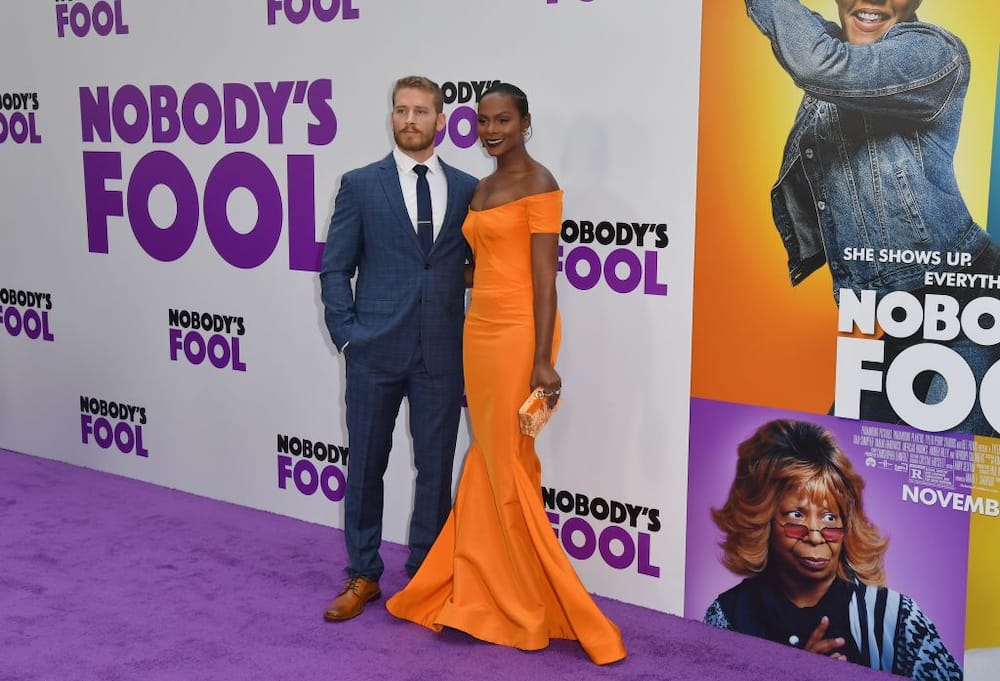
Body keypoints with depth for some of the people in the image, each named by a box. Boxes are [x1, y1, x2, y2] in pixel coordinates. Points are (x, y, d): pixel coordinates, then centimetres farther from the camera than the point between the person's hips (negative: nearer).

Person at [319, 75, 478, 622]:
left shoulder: (467, 189, 6)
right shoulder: (361, 185, 2)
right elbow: (335, 268, 3)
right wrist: (347, 335, -4)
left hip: (442, 355, 1)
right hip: (375, 351, -1)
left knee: (436, 469, 8)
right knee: (366, 467, 8)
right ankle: (363, 576, 24)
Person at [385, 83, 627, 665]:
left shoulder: (539, 184, -8)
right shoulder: (483, 188, 16)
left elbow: (544, 277, -14)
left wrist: (543, 360, -19)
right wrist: (473, 346, 16)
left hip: (518, 332, -8)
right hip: (479, 329, 8)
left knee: (511, 468, -2)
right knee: (487, 464, 11)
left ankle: (534, 606, 11)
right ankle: (486, 594, 21)